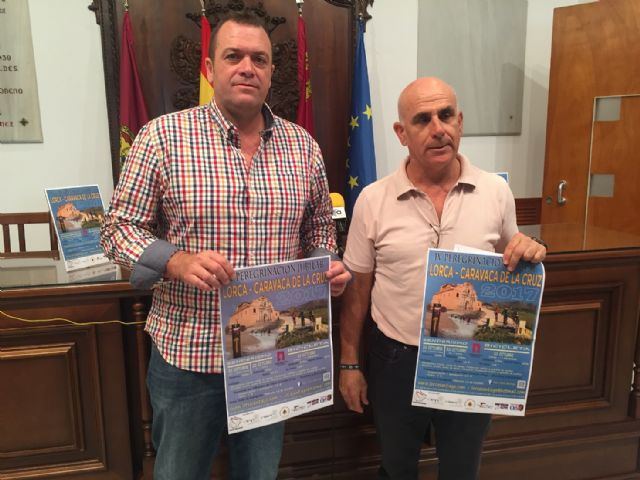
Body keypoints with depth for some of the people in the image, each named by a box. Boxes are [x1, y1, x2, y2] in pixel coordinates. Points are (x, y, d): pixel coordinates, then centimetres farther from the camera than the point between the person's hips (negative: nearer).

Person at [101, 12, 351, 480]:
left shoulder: (303, 145, 3)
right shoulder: (163, 136, -8)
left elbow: (319, 230, 12)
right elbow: (120, 227, -5)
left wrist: (329, 267, -8)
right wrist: (178, 262, -23)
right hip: (187, 352, -2)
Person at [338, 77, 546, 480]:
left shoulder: (496, 192, -5)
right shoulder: (373, 200, -9)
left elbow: (509, 269, 8)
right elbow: (357, 287, -2)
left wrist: (530, 255, -15)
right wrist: (349, 363, 1)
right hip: (395, 359, 0)